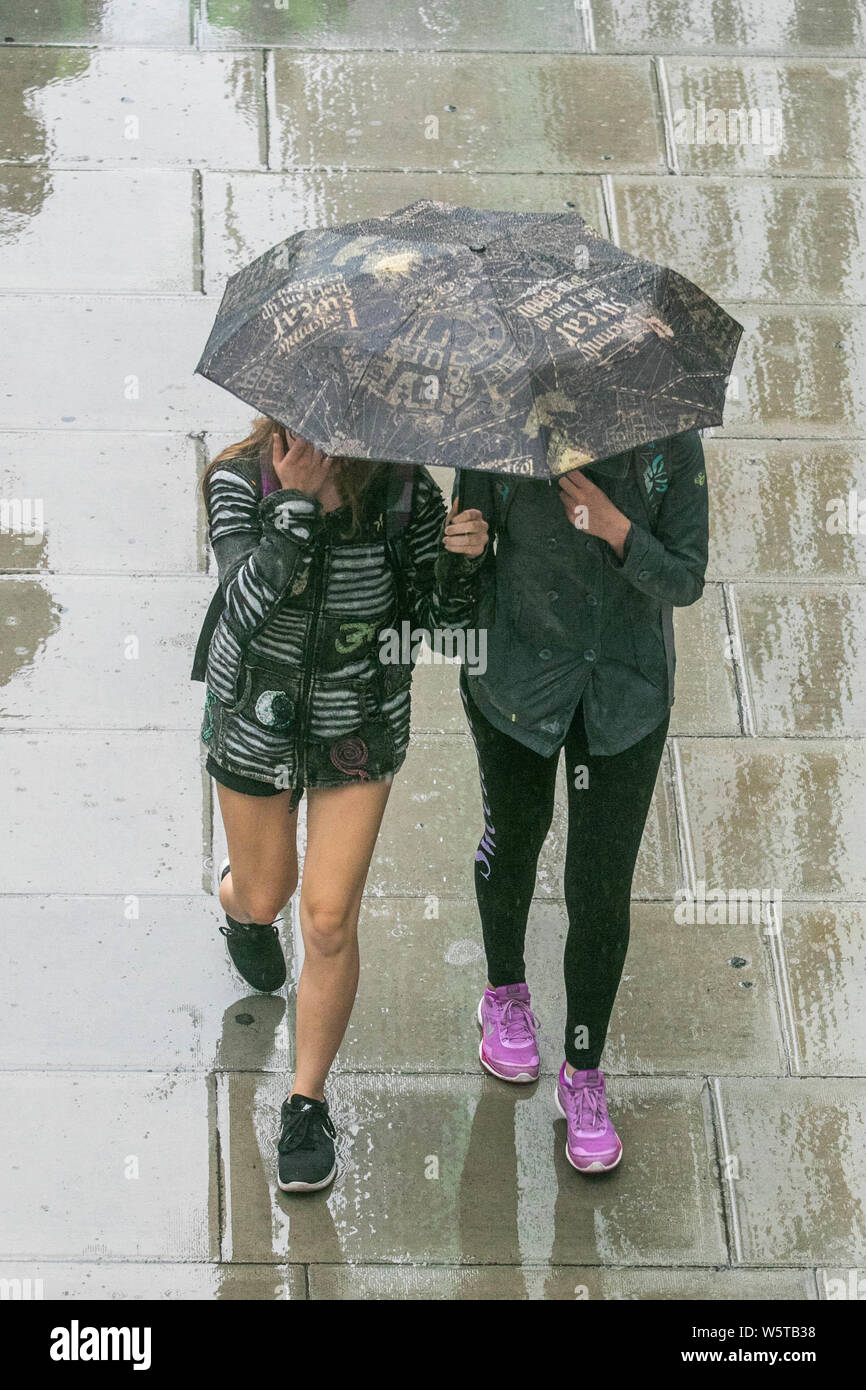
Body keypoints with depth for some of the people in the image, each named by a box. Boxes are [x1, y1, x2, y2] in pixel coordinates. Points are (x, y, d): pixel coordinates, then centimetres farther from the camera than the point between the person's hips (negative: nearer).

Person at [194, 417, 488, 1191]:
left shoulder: (406, 490, -19)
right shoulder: (240, 481, -21)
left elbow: (442, 625, -12)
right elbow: (249, 604, -34)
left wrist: (461, 559, -31)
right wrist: (299, 504, -41)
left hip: (360, 733, 0)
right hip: (255, 726, 0)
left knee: (330, 923, -1)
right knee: (265, 894, 21)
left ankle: (309, 1103, 20)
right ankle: (239, 908, 62)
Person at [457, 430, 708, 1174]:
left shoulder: (672, 441, -16)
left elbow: (685, 582, -14)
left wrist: (616, 529, -29)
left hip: (627, 690, 0)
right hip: (517, 678, 0)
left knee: (601, 893, 1)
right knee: (514, 839, 23)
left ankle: (584, 1076, 20)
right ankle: (505, 992, 52)